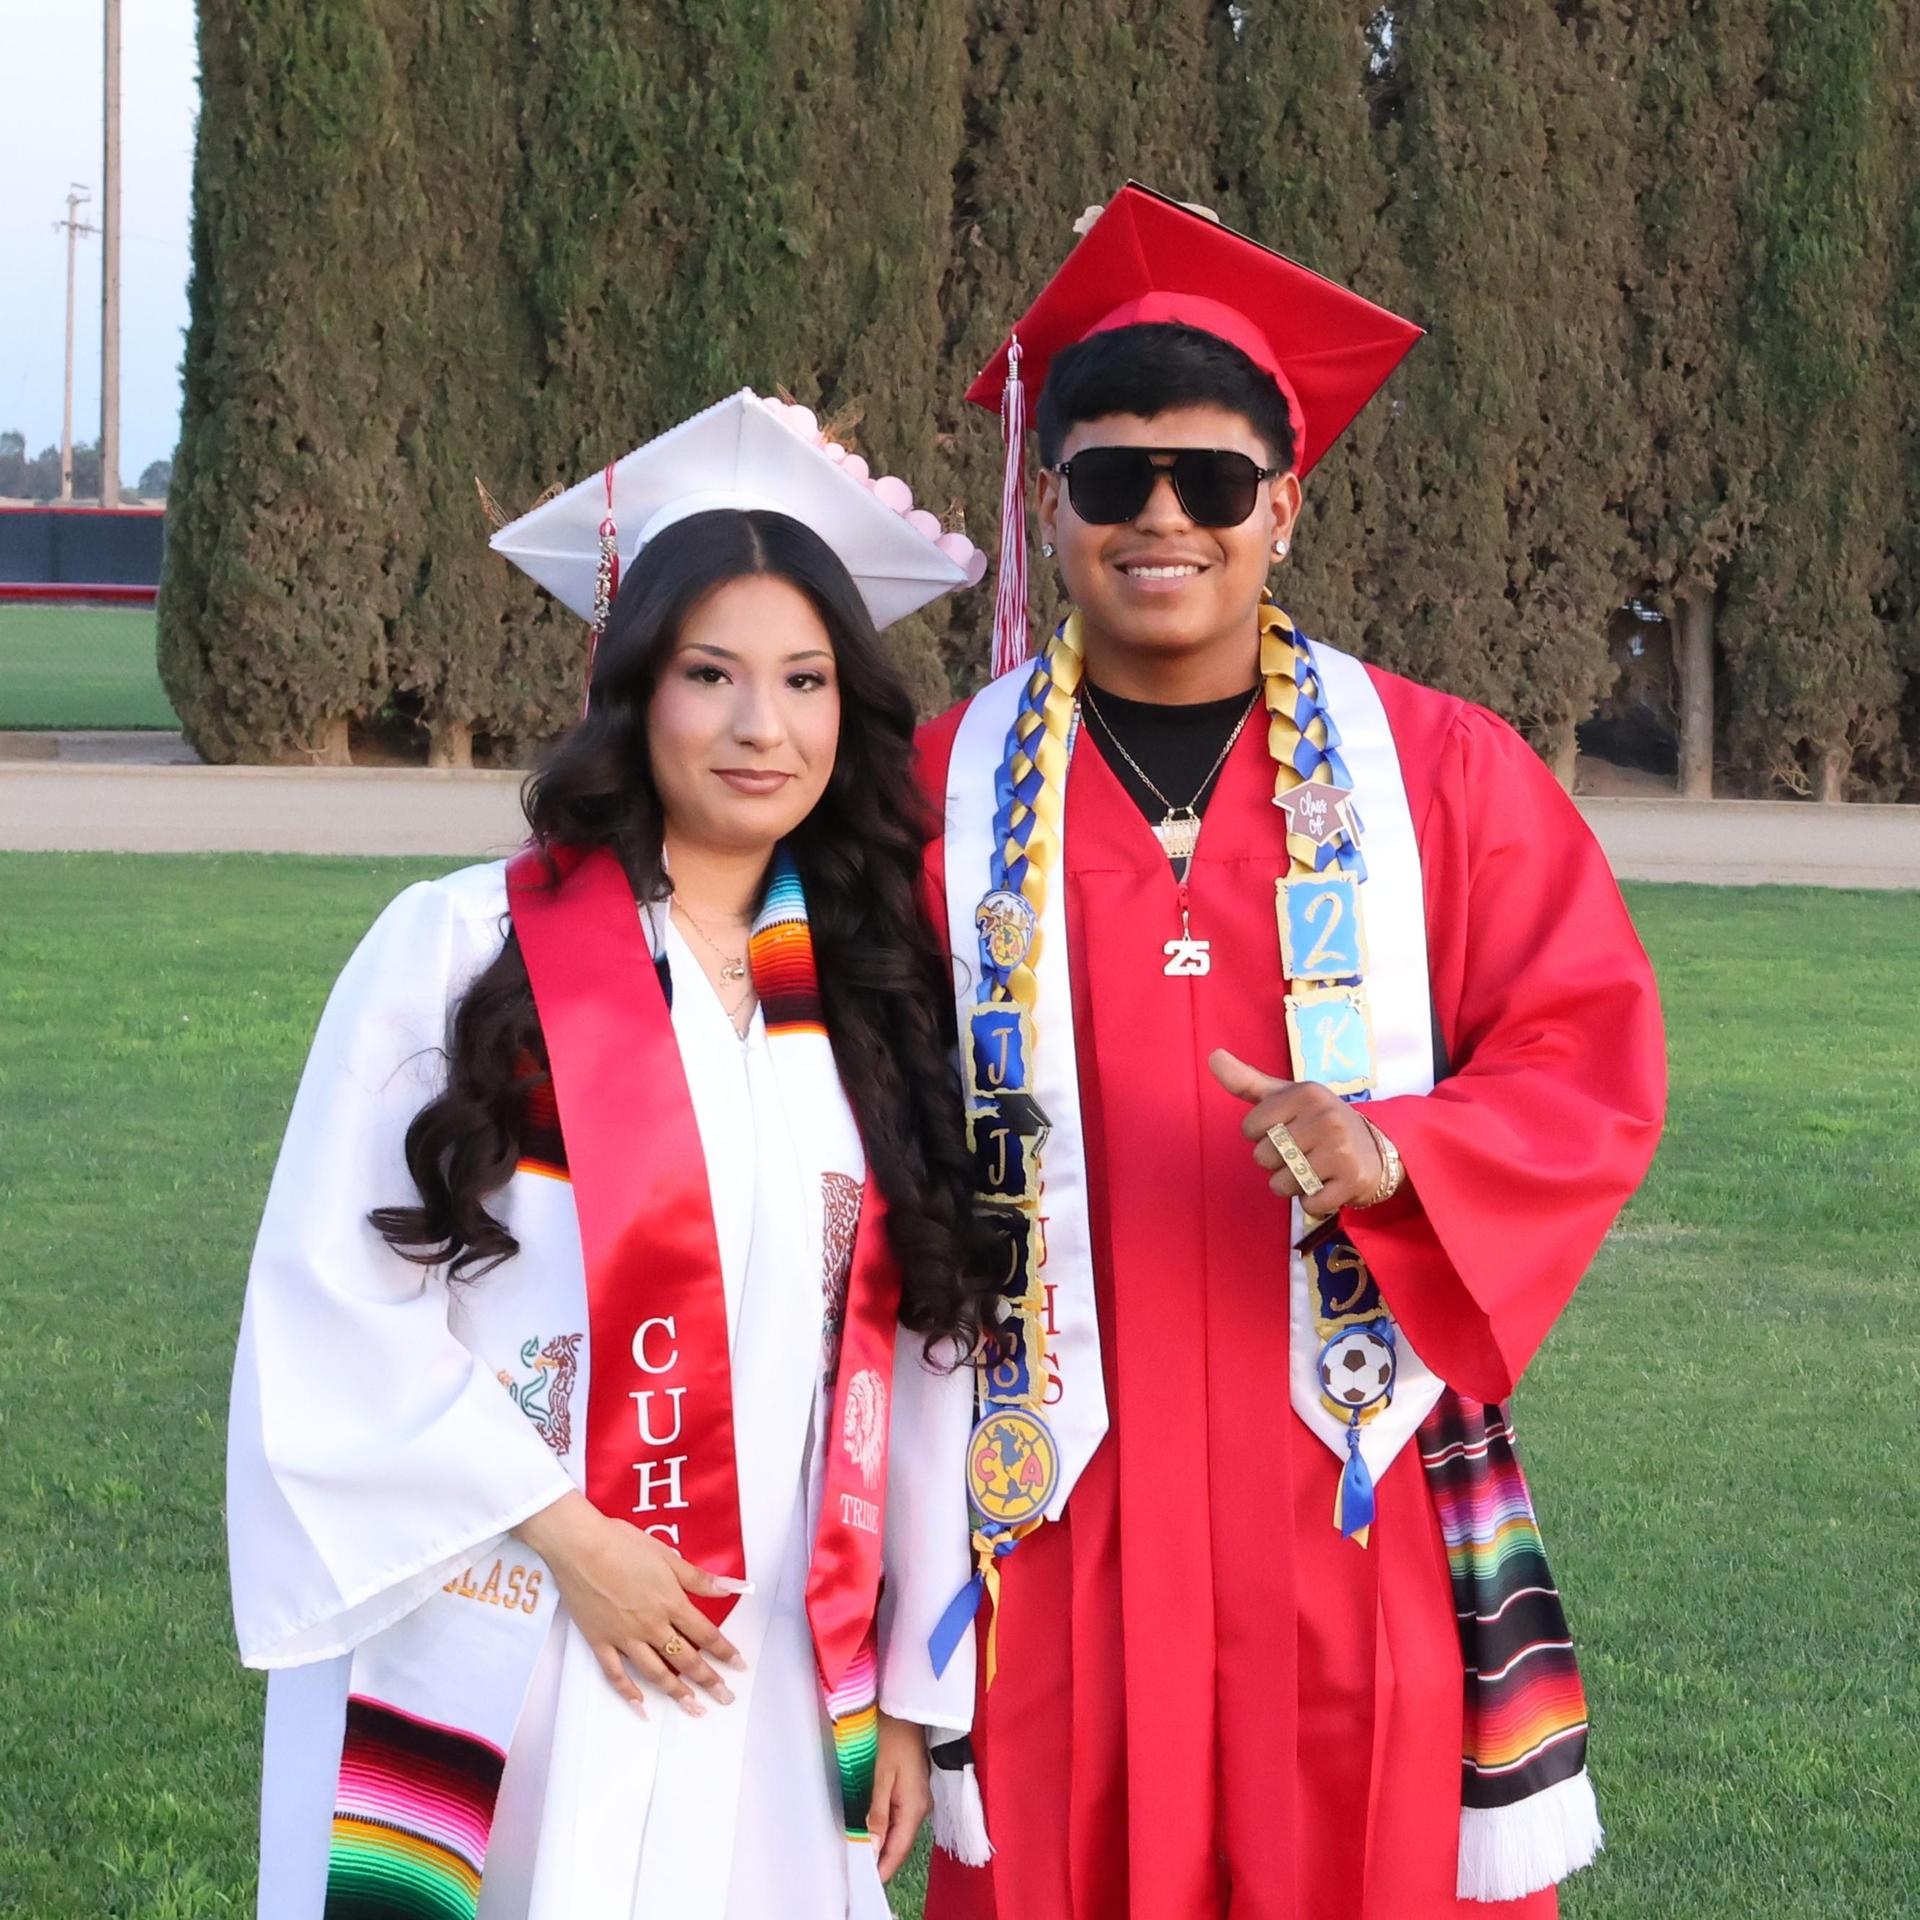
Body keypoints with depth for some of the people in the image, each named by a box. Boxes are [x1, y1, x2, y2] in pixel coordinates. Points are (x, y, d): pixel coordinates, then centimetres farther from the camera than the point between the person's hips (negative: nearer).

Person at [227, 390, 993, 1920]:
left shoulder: (877, 997, 6)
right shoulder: (461, 950, -5)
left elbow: (918, 1363, 8)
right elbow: (334, 1299, -8)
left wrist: (910, 1691, 7)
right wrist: (564, 1535, -12)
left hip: (772, 1695, 3)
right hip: (487, 1689, -3)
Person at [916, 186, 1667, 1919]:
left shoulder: (1443, 772, 3)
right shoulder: (937, 795, 3)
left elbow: (1596, 1064, -1)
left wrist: (1396, 1159, -19)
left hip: (1360, 1517, 0)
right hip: (1061, 1517, 0)